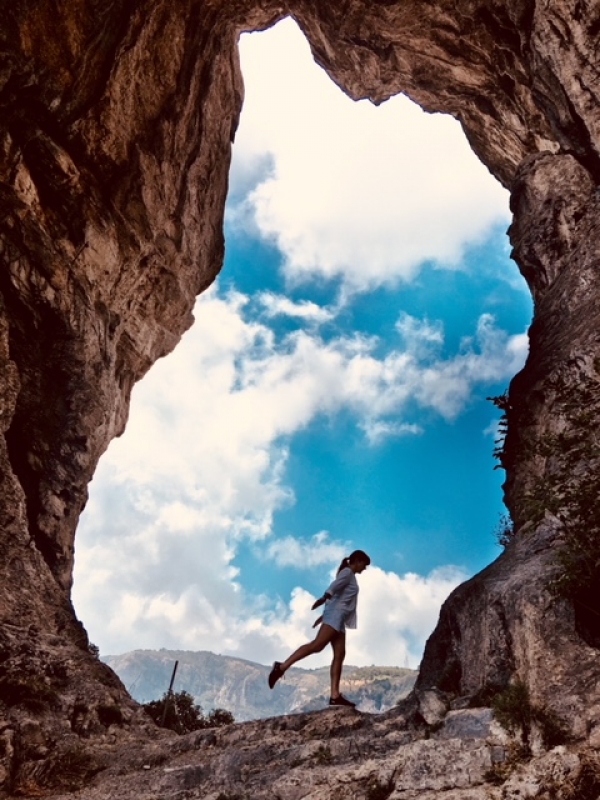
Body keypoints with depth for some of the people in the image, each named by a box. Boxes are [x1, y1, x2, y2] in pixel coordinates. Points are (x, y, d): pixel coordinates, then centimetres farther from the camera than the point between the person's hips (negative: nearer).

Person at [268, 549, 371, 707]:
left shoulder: (349, 576, 27)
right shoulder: (347, 572, -1)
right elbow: (335, 586, -21)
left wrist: (323, 616, 31)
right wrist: (324, 597, -39)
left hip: (338, 617, 10)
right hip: (335, 614, -10)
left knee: (339, 655, 0)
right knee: (317, 645, -22)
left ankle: (335, 695, -5)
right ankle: (282, 666, -25)